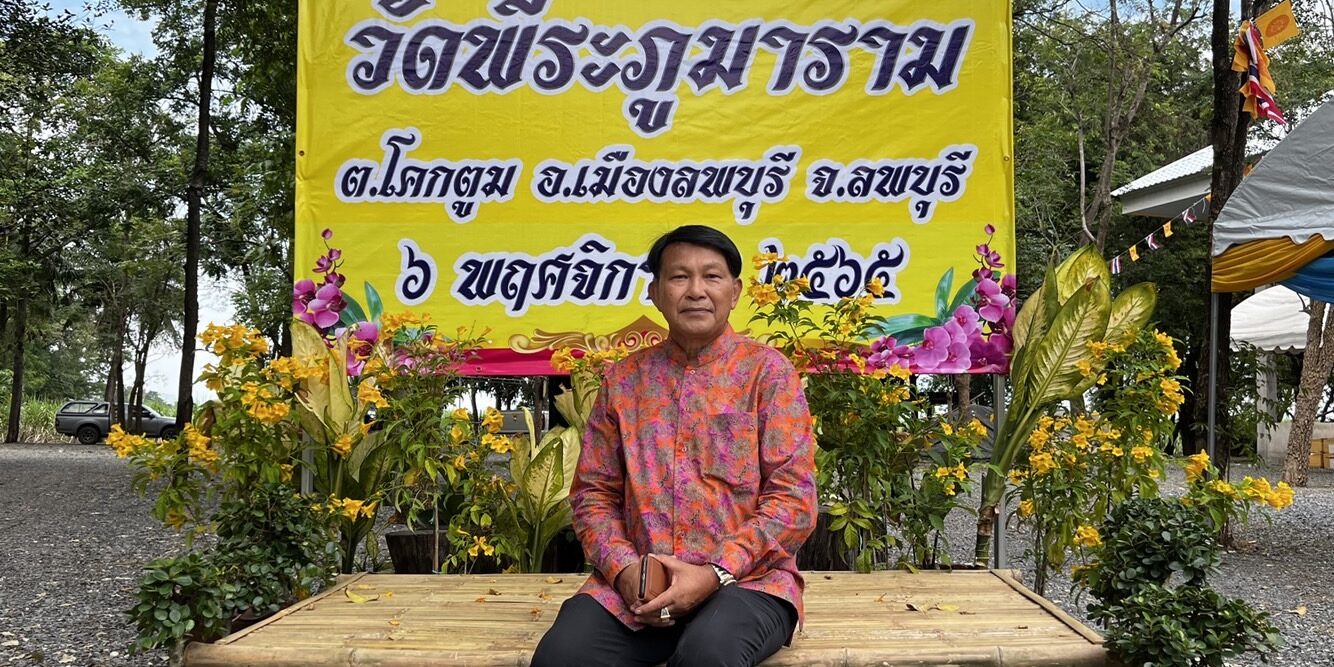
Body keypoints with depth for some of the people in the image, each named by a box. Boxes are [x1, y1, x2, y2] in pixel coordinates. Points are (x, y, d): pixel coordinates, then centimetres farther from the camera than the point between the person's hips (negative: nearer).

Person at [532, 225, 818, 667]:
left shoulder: (766, 370, 1)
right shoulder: (623, 379, 11)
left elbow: (793, 499, -5)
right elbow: (593, 492, 11)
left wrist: (715, 574, -16)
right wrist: (624, 570, -7)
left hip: (745, 579, -2)